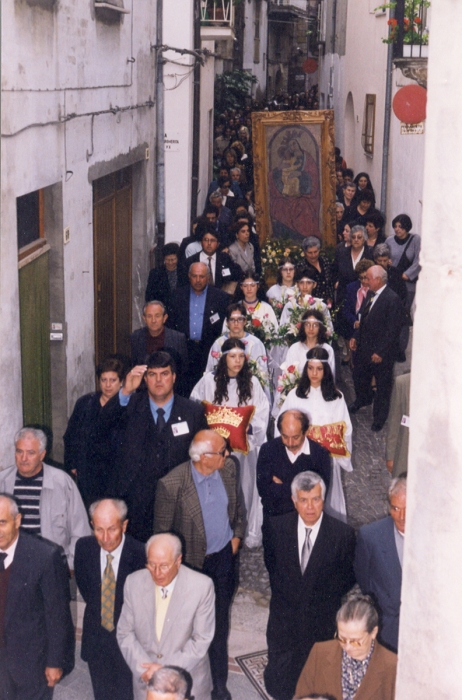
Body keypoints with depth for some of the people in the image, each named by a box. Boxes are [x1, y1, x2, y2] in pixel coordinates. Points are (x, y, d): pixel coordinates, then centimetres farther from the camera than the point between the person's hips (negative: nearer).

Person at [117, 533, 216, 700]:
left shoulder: (202, 586, -18)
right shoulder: (134, 582, -10)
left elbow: (202, 640, -13)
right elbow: (125, 633, -3)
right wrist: (145, 669, -14)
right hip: (146, 680, 2)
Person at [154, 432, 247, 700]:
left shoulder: (229, 468, -10)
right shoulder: (172, 485, -25)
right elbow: (162, 531, -12)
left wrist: (237, 535, 5)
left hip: (224, 557, 4)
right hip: (192, 564, -4)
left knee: (220, 625, 16)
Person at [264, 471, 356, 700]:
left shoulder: (343, 534, -12)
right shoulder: (277, 526, -6)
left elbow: (348, 577, 1)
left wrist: (325, 596, -4)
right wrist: (282, 592, 3)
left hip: (321, 622, -1)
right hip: (284, 619, 1)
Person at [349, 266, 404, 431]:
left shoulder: (392, 299, -22)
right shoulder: (370, 294, 4)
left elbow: (393, 329, -22)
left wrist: (381, 352, -21)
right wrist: (356, 337, 5)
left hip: (382, 352, -8)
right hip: (364, 346, 8)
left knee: (382, 386, 10)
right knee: (359, 376, 25)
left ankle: (379, 418, 28)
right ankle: (362, 399, 54)